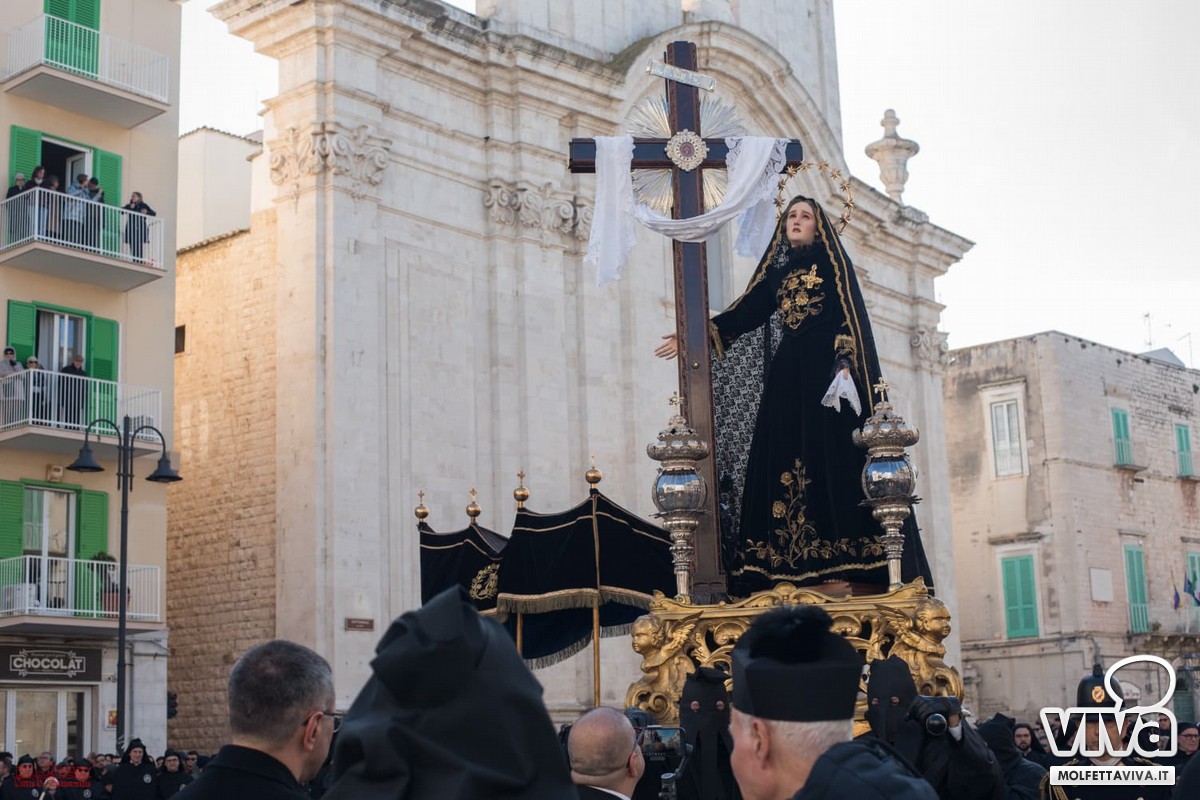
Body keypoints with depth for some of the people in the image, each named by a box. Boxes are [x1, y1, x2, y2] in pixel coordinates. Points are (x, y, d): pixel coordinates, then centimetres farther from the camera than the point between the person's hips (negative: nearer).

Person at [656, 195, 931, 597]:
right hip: (787, 373, 6)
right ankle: (795, 567, -7)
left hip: (827, 368, -5)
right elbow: (745, 314, 15)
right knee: (784, 459, -4)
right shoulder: (776, 272, 22)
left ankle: (837, 564, -16)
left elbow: (851, 314, -4)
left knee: (832, 455, -12)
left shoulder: (833, 262, 7)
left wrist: (845, 363, -18)